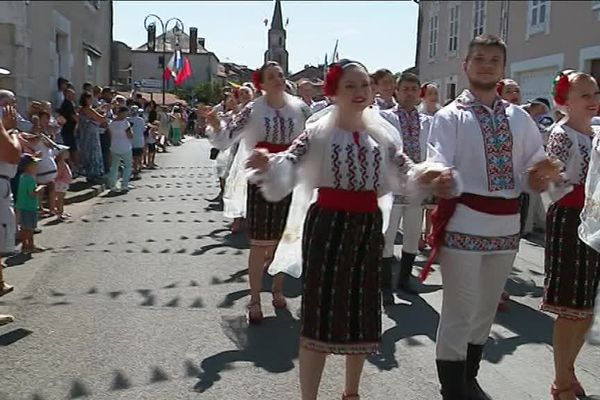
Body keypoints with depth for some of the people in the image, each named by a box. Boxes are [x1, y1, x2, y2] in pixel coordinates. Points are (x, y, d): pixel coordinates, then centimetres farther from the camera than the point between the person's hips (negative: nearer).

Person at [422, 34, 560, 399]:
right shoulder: (450, 117, -4)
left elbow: (533, 173, 9)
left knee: (486, 311, 18)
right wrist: (442, 182, -41)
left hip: (507, 225, 5)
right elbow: (440, 169, -18)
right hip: (464, 222, -5)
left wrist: (542, 177, -14)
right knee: (459, 312, 0)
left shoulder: (520, 119, 10)